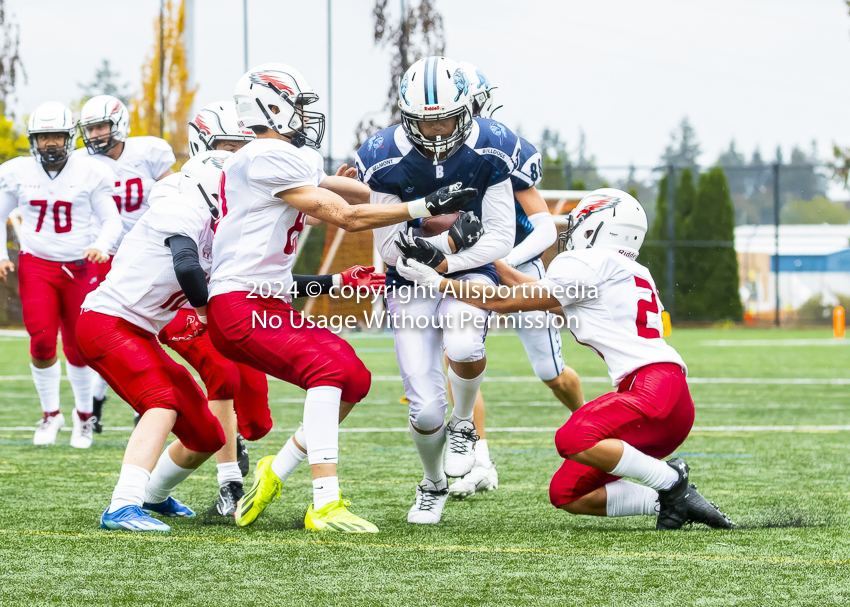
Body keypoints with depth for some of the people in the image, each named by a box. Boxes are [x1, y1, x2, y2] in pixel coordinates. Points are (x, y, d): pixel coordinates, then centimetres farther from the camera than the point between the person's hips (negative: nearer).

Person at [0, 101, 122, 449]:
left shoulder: (90, 173, -4)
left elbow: (110, 220, 2)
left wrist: (101, 247, -18)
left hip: (79, 266, -1)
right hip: (36, 265, 1)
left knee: (78, 348, 5)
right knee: (42, 339, -14)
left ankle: (84, 413, 28)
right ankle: (50, 413, 6)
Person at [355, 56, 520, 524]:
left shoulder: (489, 153, -15)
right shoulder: (386, 160, -17)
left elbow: (500, 240, -12)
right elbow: (388, 248, -14)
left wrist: (443, 260, -24)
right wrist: (450, 234, -28)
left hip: (470, 269, 0)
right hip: (411, 282, 0)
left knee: (463, 345, -35)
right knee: (426, 409, -6)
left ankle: (463, 426, -3)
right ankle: (433, 484, 27)